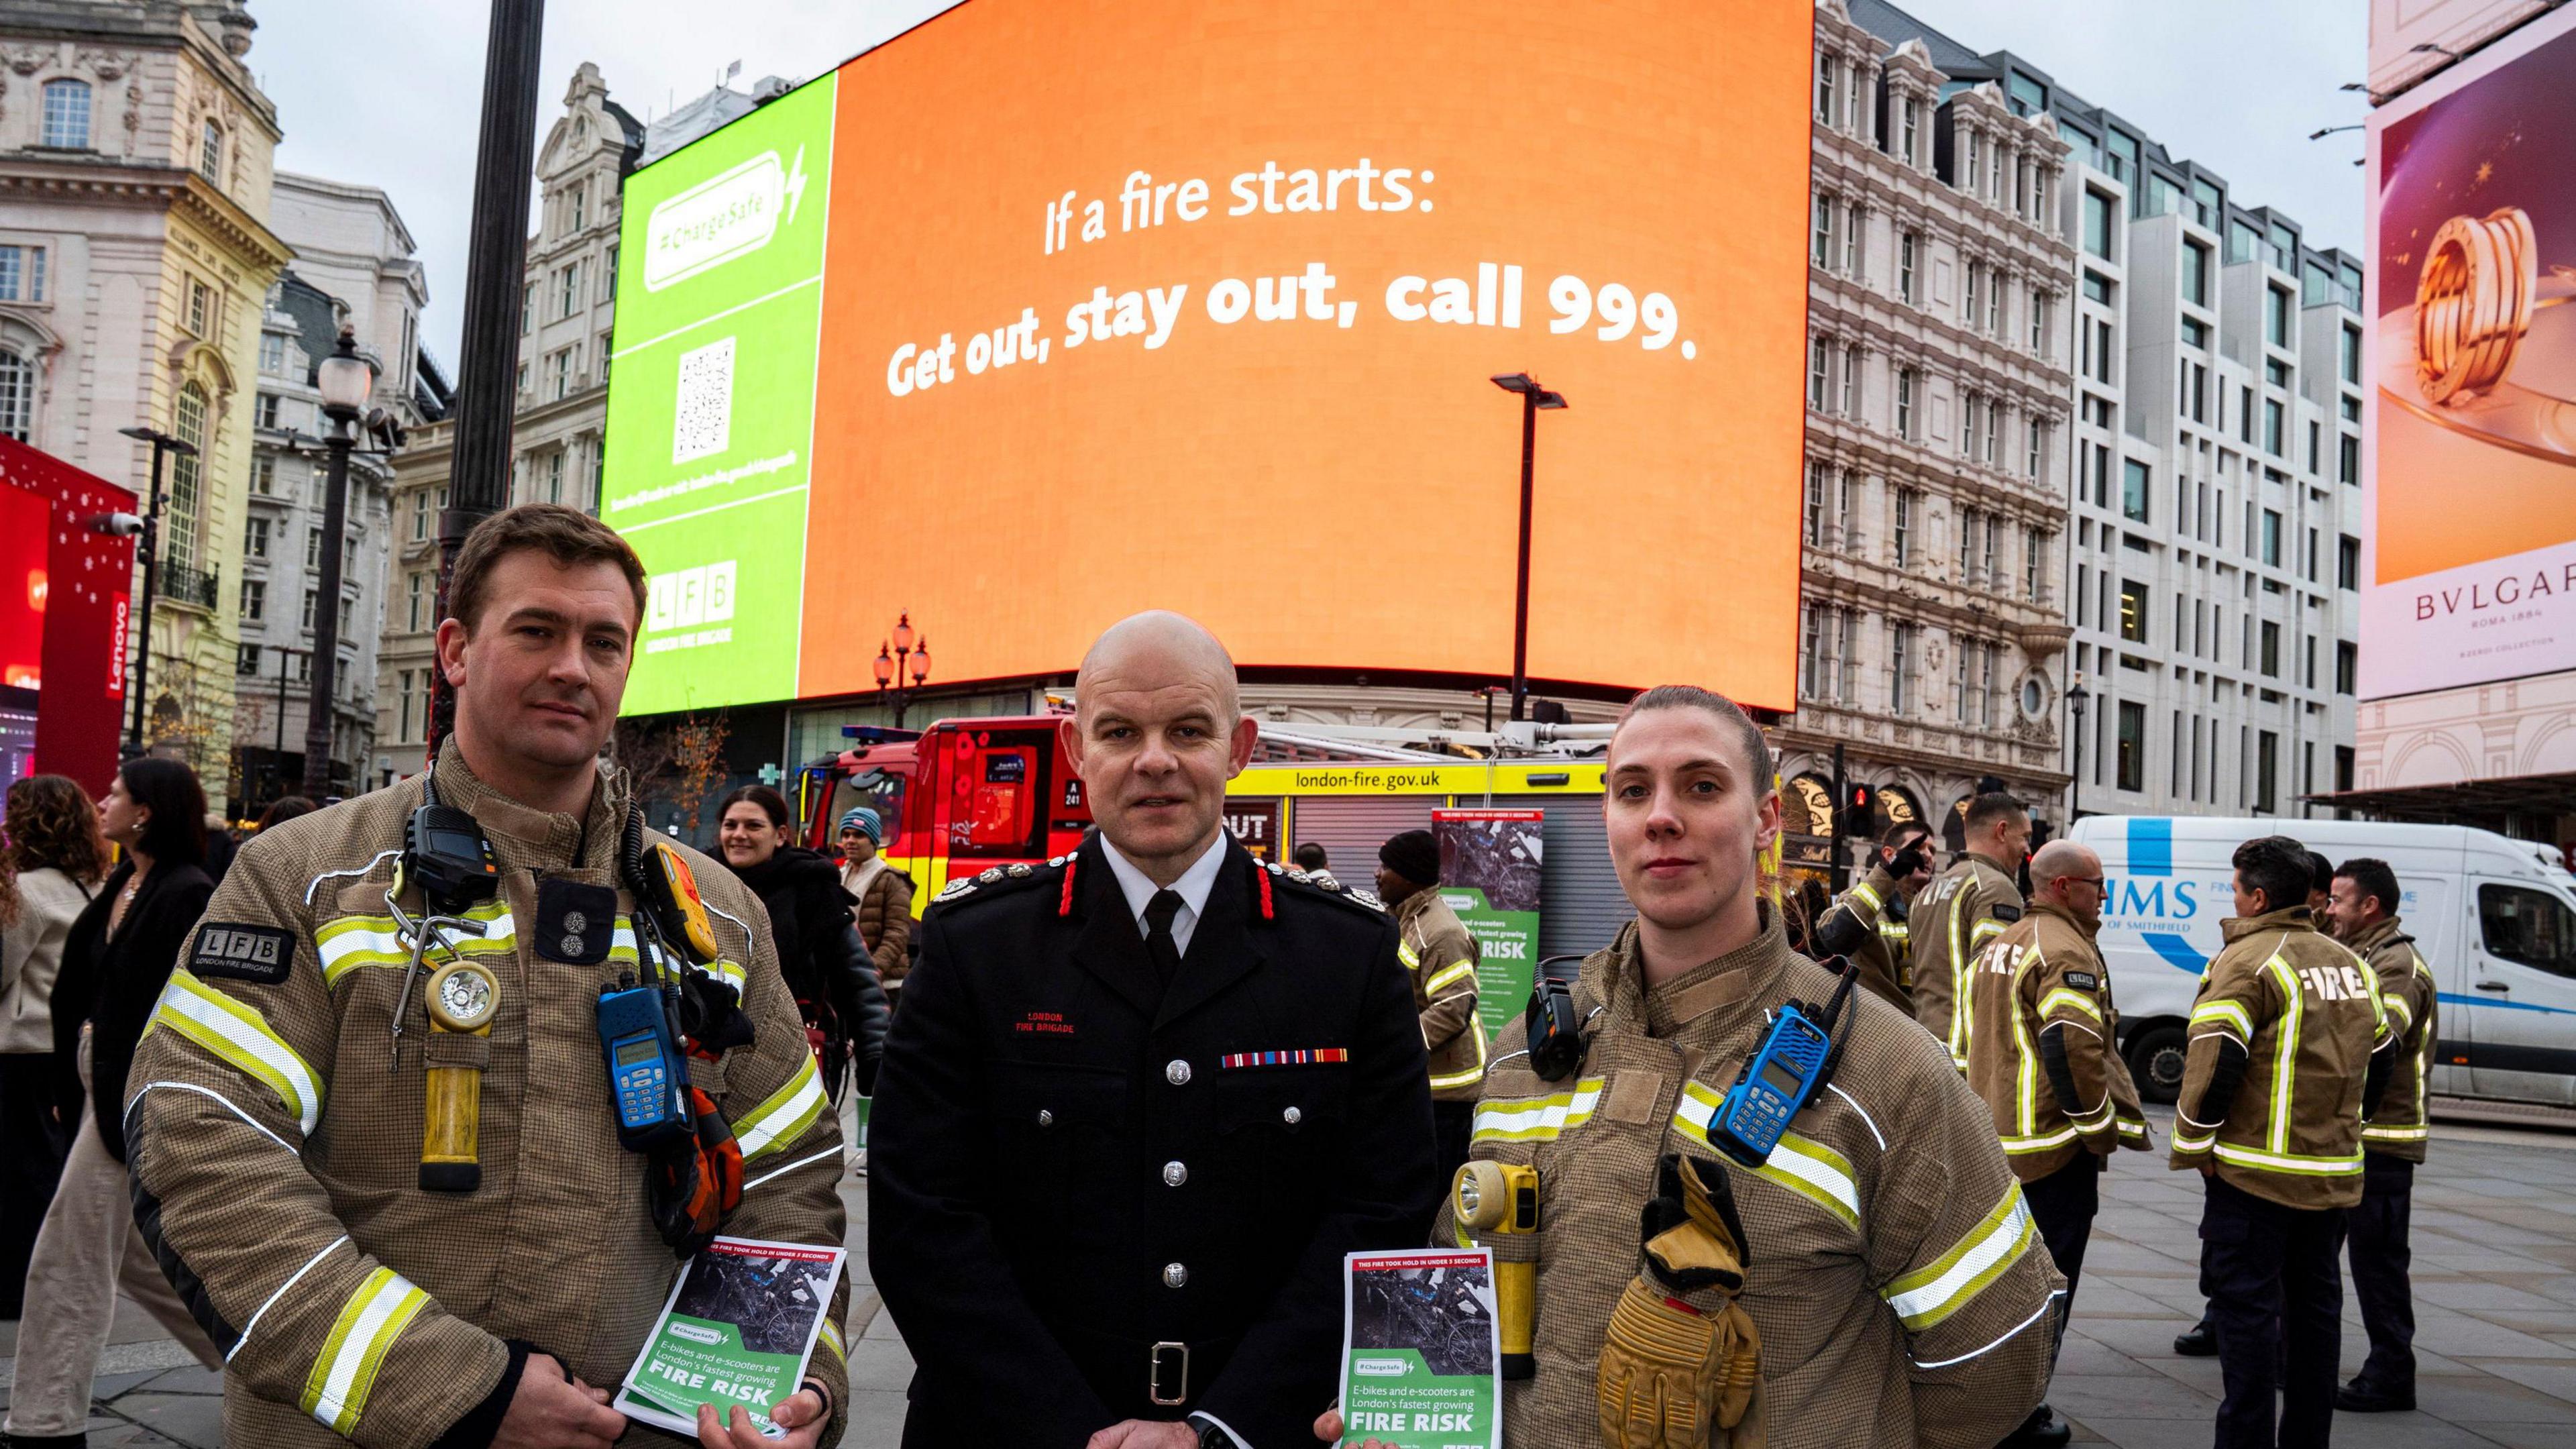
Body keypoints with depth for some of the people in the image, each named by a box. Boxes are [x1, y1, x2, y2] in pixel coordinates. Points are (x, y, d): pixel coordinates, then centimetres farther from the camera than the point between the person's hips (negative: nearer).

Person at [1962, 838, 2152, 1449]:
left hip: (1997, 1140, 9)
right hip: (2053, 1147, -9)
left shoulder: (2001, 946, 16)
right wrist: (2100, 1125, -15)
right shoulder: (2066, 951, -15)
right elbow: (2073, 1044, -26)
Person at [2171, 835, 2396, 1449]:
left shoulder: (2247, 961, -13)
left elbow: (2213, 1062, -20)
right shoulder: (2351, 965, 11)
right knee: (2315, 1301, 16)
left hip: (2255, 1170, -7)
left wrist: (2194, 1146, -9)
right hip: (2334, 1170, 7)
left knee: (2246, 1302, -2)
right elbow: (2380, 1058, 19)